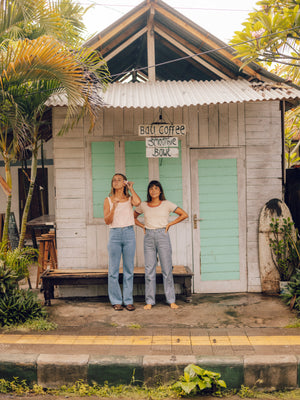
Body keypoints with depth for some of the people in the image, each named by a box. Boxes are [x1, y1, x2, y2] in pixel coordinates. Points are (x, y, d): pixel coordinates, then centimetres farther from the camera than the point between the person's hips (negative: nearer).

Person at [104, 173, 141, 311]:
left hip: (129, 233, 0)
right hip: (115, 234, 0)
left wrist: (131, 189, -2)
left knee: (129, 269, 5)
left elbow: (138, 202, -17)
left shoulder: (129, 199, 8)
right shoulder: (108, 200, 6)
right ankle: (116, 301, 11)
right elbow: (107, 221, -2)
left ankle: (128, 301, 13)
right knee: (114, 270, 1)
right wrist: (114, 206, -15)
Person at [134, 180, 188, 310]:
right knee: (149, 270, 2)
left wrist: (169, 224, 0)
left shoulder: (166, 204, 3)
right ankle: (149, 301, 9)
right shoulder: (143, 205, 9)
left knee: (167, 269, 0)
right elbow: (133, 217, 23)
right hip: (148, 237, 2)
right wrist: (143, 226, 8)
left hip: (162, 235, -2)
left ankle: (171, 300, 9)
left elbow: (184, 215, 5)